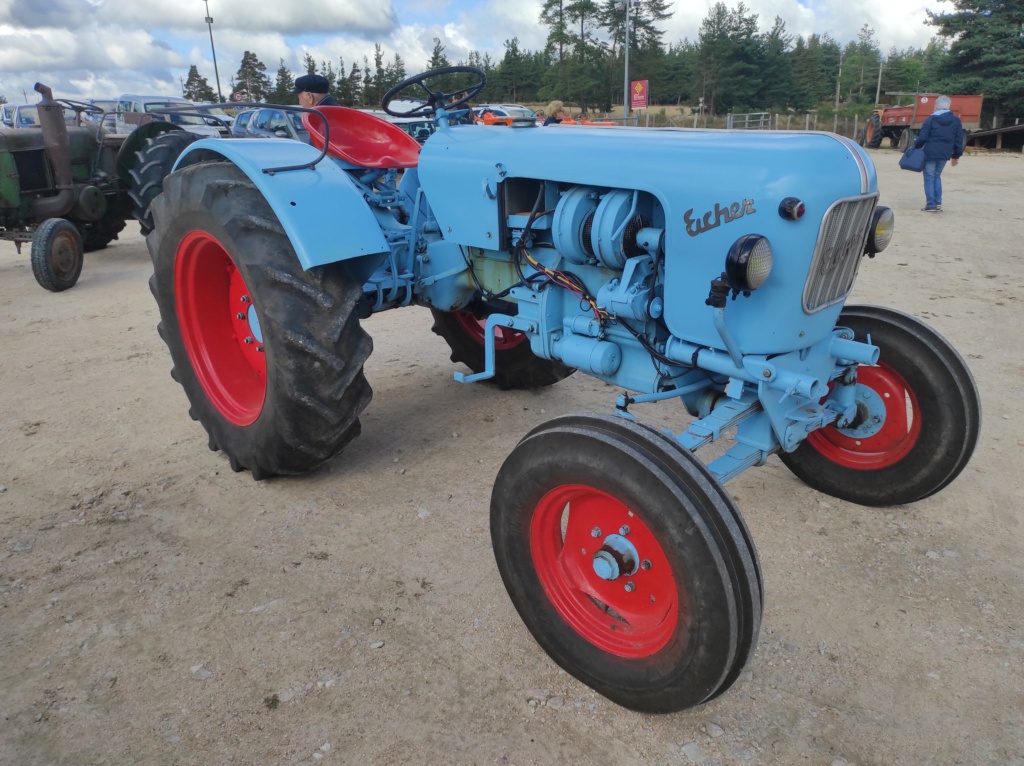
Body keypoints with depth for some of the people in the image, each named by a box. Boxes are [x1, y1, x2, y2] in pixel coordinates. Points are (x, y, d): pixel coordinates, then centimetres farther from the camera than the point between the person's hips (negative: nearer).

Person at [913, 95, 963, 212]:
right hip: (945, 154, 5)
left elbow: (922, 137, -8)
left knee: (929, 177, 1)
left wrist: (916, 146, 11)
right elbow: (959, 140, 10)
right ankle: (938, 202, 13)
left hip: (931, 153, -5)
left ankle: (931, 204, -6)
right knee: (937, 176, 19)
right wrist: (956, 155, 18)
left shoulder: (931, 119, -4)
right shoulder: (956, 120, 9)